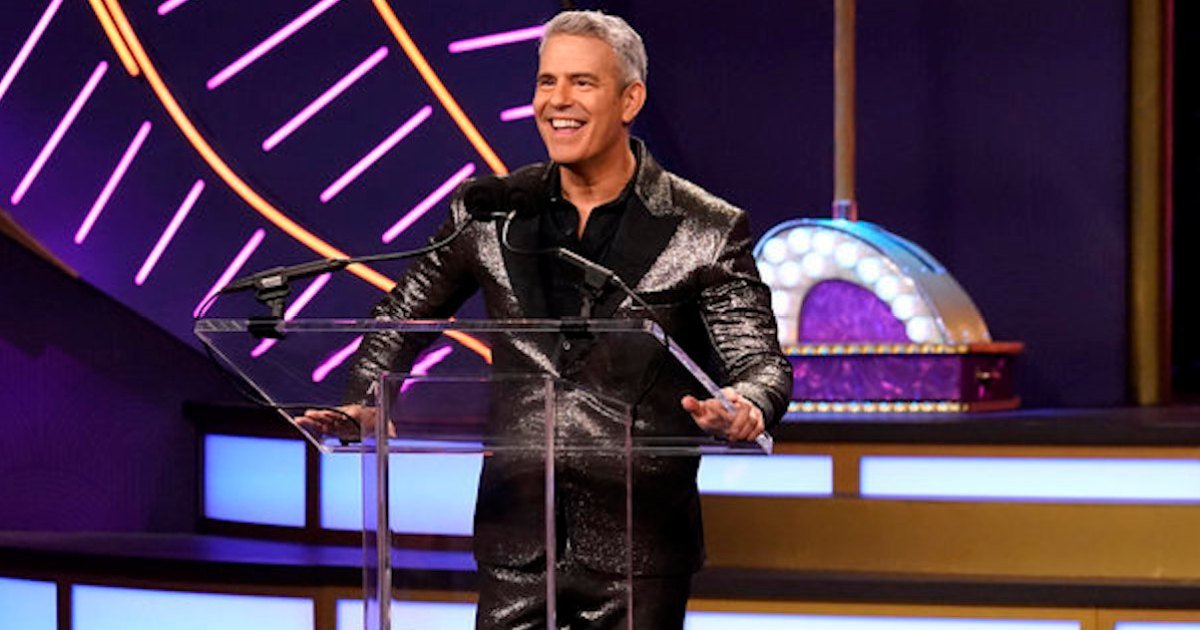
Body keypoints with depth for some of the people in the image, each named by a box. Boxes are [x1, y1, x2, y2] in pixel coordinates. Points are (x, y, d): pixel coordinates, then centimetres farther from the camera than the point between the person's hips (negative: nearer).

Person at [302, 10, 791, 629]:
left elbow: (760, 361, -5)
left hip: (638, 553, -2)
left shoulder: (706, 230, -4)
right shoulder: (489, 212, 5)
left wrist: (745, 408, -30)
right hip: (516, 538, 3)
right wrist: (364, 403, -2)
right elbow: (403, 314, 17)